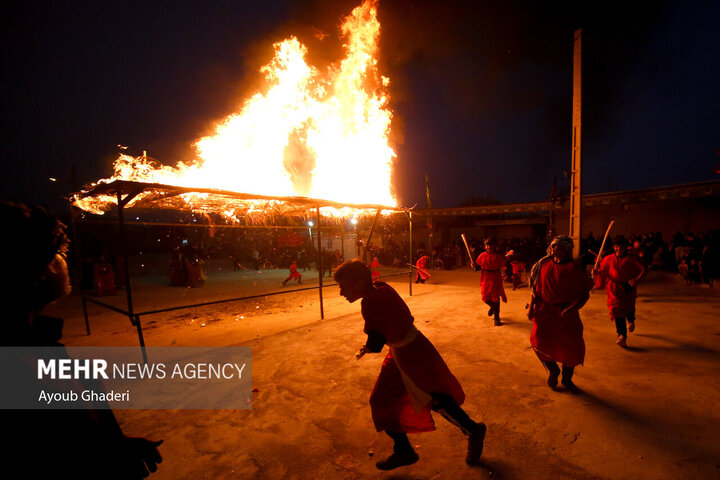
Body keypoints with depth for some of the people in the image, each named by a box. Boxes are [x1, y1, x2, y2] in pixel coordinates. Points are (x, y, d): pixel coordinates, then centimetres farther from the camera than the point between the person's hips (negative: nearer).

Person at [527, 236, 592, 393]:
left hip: (565, 313, -2)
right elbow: (536, 287, 9)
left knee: (572, 347, 4)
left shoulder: (574, 268, -7)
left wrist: (572, 309, -20)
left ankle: (567, 379, 32)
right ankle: (553, 370, 27)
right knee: (540, 342, -5)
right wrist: (531, 307, 3)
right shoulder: (543, 264, 3)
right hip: (544, 311, 2)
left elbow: (585, 294, -6)